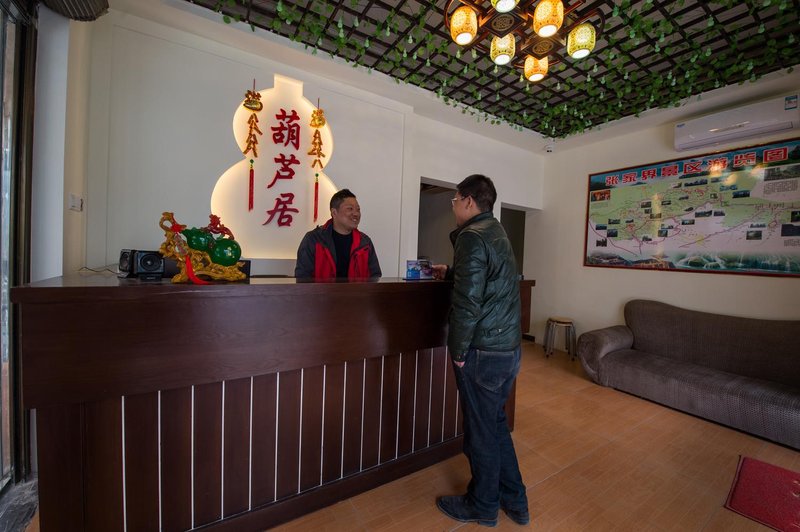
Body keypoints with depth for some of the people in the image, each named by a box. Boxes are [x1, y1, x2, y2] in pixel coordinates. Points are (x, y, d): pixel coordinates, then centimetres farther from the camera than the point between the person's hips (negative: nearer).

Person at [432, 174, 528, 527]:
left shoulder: (472, 237, -17)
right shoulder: (497, 233, 13)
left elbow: (467, 303, -23)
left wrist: (459, 352, -12)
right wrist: (449, 273, 35)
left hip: (483, 352, -9)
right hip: (509, 349, 9)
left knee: (481, 432, 11)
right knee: (496, 424, 23)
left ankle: (482, 507, 33)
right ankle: (514, 501, 40)